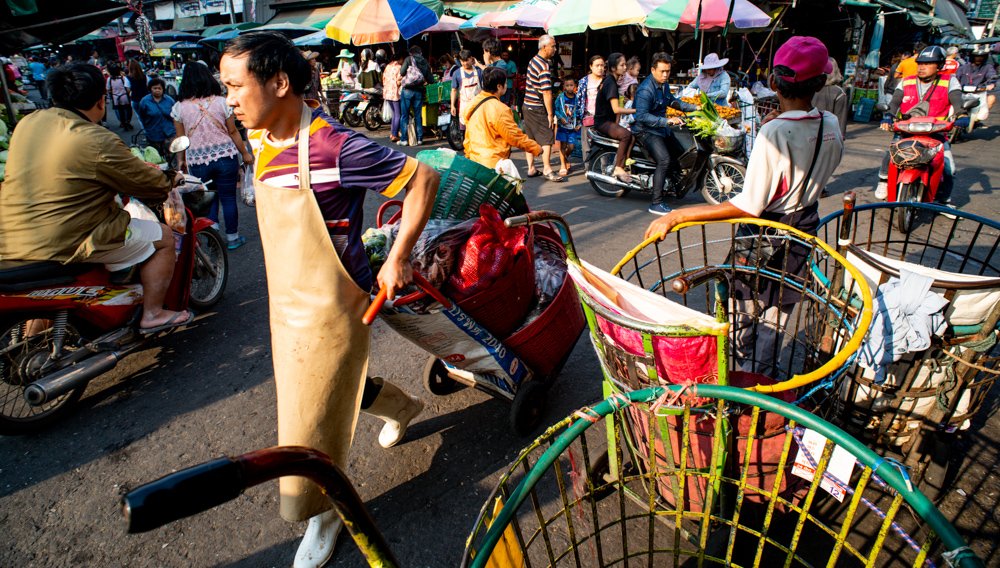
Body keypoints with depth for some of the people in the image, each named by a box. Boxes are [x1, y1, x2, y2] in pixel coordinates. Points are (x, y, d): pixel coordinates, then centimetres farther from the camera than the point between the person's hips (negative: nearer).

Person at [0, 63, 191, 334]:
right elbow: (152, 186, -11)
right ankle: (152, 314, 12)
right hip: (65, 245, -8)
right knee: (163, 237, 5)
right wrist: (172, 178, 13)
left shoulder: (28, 122, 6)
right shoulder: (99, 142, -19)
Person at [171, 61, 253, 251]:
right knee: (228, 198, 8)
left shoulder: (179, 107, -2)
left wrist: (181, 160, 17)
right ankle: (232, 238, 16)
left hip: (197, 160, 1)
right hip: (226, 156, -1)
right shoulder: (221, 102, -4)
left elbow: (181, 138, 4)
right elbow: (233, 132, 0)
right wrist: (245, 153, 12)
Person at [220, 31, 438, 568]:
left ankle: (323, 514, 33)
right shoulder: (261, 141, 0)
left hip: (330, 309, -8)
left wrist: (397, 258, -18)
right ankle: (400, 406, 54)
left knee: (312, 423, 5)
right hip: (285, 303, 8)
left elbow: (424, 177, -19)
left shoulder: (335, 147, -25)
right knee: (332, 388, 26)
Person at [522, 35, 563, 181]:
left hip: (527, 106, 9)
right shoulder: (544, 66, -18)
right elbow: (547, 93, -21)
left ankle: (531, 168, 17)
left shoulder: (533, 60, 11)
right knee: (547, 139, -3)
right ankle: (547, 170, -2)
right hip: (538, 109, -9)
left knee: (530, 139, 12)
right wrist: (550, 114, -17)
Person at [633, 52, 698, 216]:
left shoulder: (664, 85, 9)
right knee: (664, 160, -27)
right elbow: (642, 116, -32)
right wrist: (667, 121, -39)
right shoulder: (646, 90, -22)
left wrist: (694, 108, 21)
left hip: (661, 129, 10)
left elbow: (671, 101, 27)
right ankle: (656, 204, -25)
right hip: (646, 131, -10)